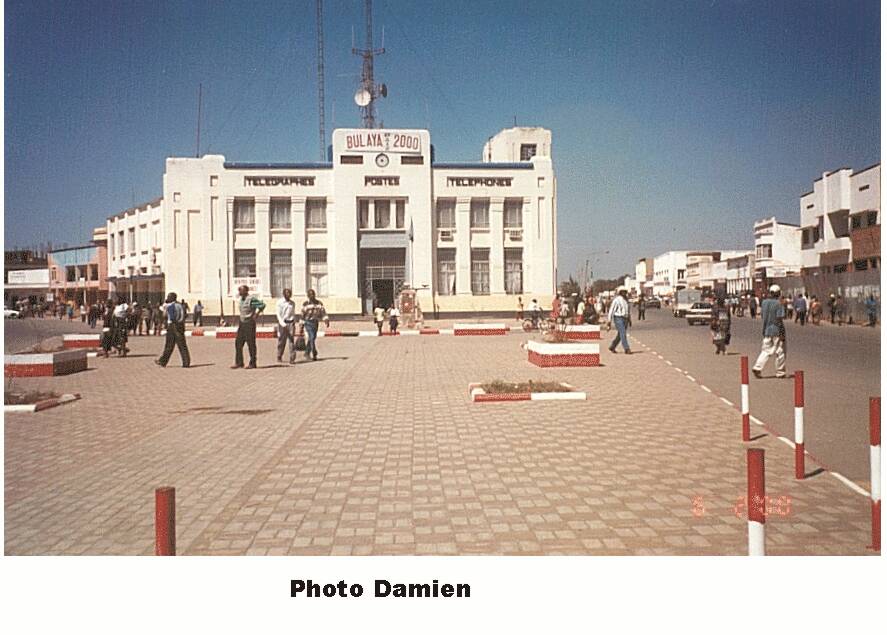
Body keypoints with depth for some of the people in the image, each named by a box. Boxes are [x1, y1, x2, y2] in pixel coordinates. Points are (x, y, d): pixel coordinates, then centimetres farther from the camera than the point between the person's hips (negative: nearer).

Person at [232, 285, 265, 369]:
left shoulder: (251, 298, -14)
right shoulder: (240, 299, 12)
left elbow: (262, 305, -16)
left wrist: (256, 314, -13)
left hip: (249, 323, -8)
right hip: (242, 323, 8)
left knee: (251, 343, -2)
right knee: (238, 343, 6)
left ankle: (252, 363, 5)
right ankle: (239, 363, 12)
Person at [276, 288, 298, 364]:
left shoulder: (292, 303, 12)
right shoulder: (280, 302, 0)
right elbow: (278, 314, -5)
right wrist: (282, 323, -18)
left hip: (291, 323, 2)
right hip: (282, 323, -2)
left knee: (292, 341, -6)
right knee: (281, 341, 4)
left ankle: (292, 359, -7)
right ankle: (279, 357, 22)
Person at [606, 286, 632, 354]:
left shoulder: (626, 300, 12)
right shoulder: (616, 300, -8)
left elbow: (628, 310, 22)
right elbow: (611, 310, -9)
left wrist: (630, 320, 18)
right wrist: (609, 321, -12)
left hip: (625, 319, 7)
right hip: (618, 318, -7)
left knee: (620, 335, 12)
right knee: (623, 334, -15)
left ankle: (612, 347, 26)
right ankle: (627, 349, -15)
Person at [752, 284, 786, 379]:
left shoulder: (764, 302, 4)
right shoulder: (778, 303, -14)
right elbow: (779, 319, -16)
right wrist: (782, 334, -13)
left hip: (766, 330, 5)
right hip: (777, 331, -5)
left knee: (765, 351, 10)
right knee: (780, 352, 7)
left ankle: (757, 367, -6)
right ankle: (780, 372, 13)